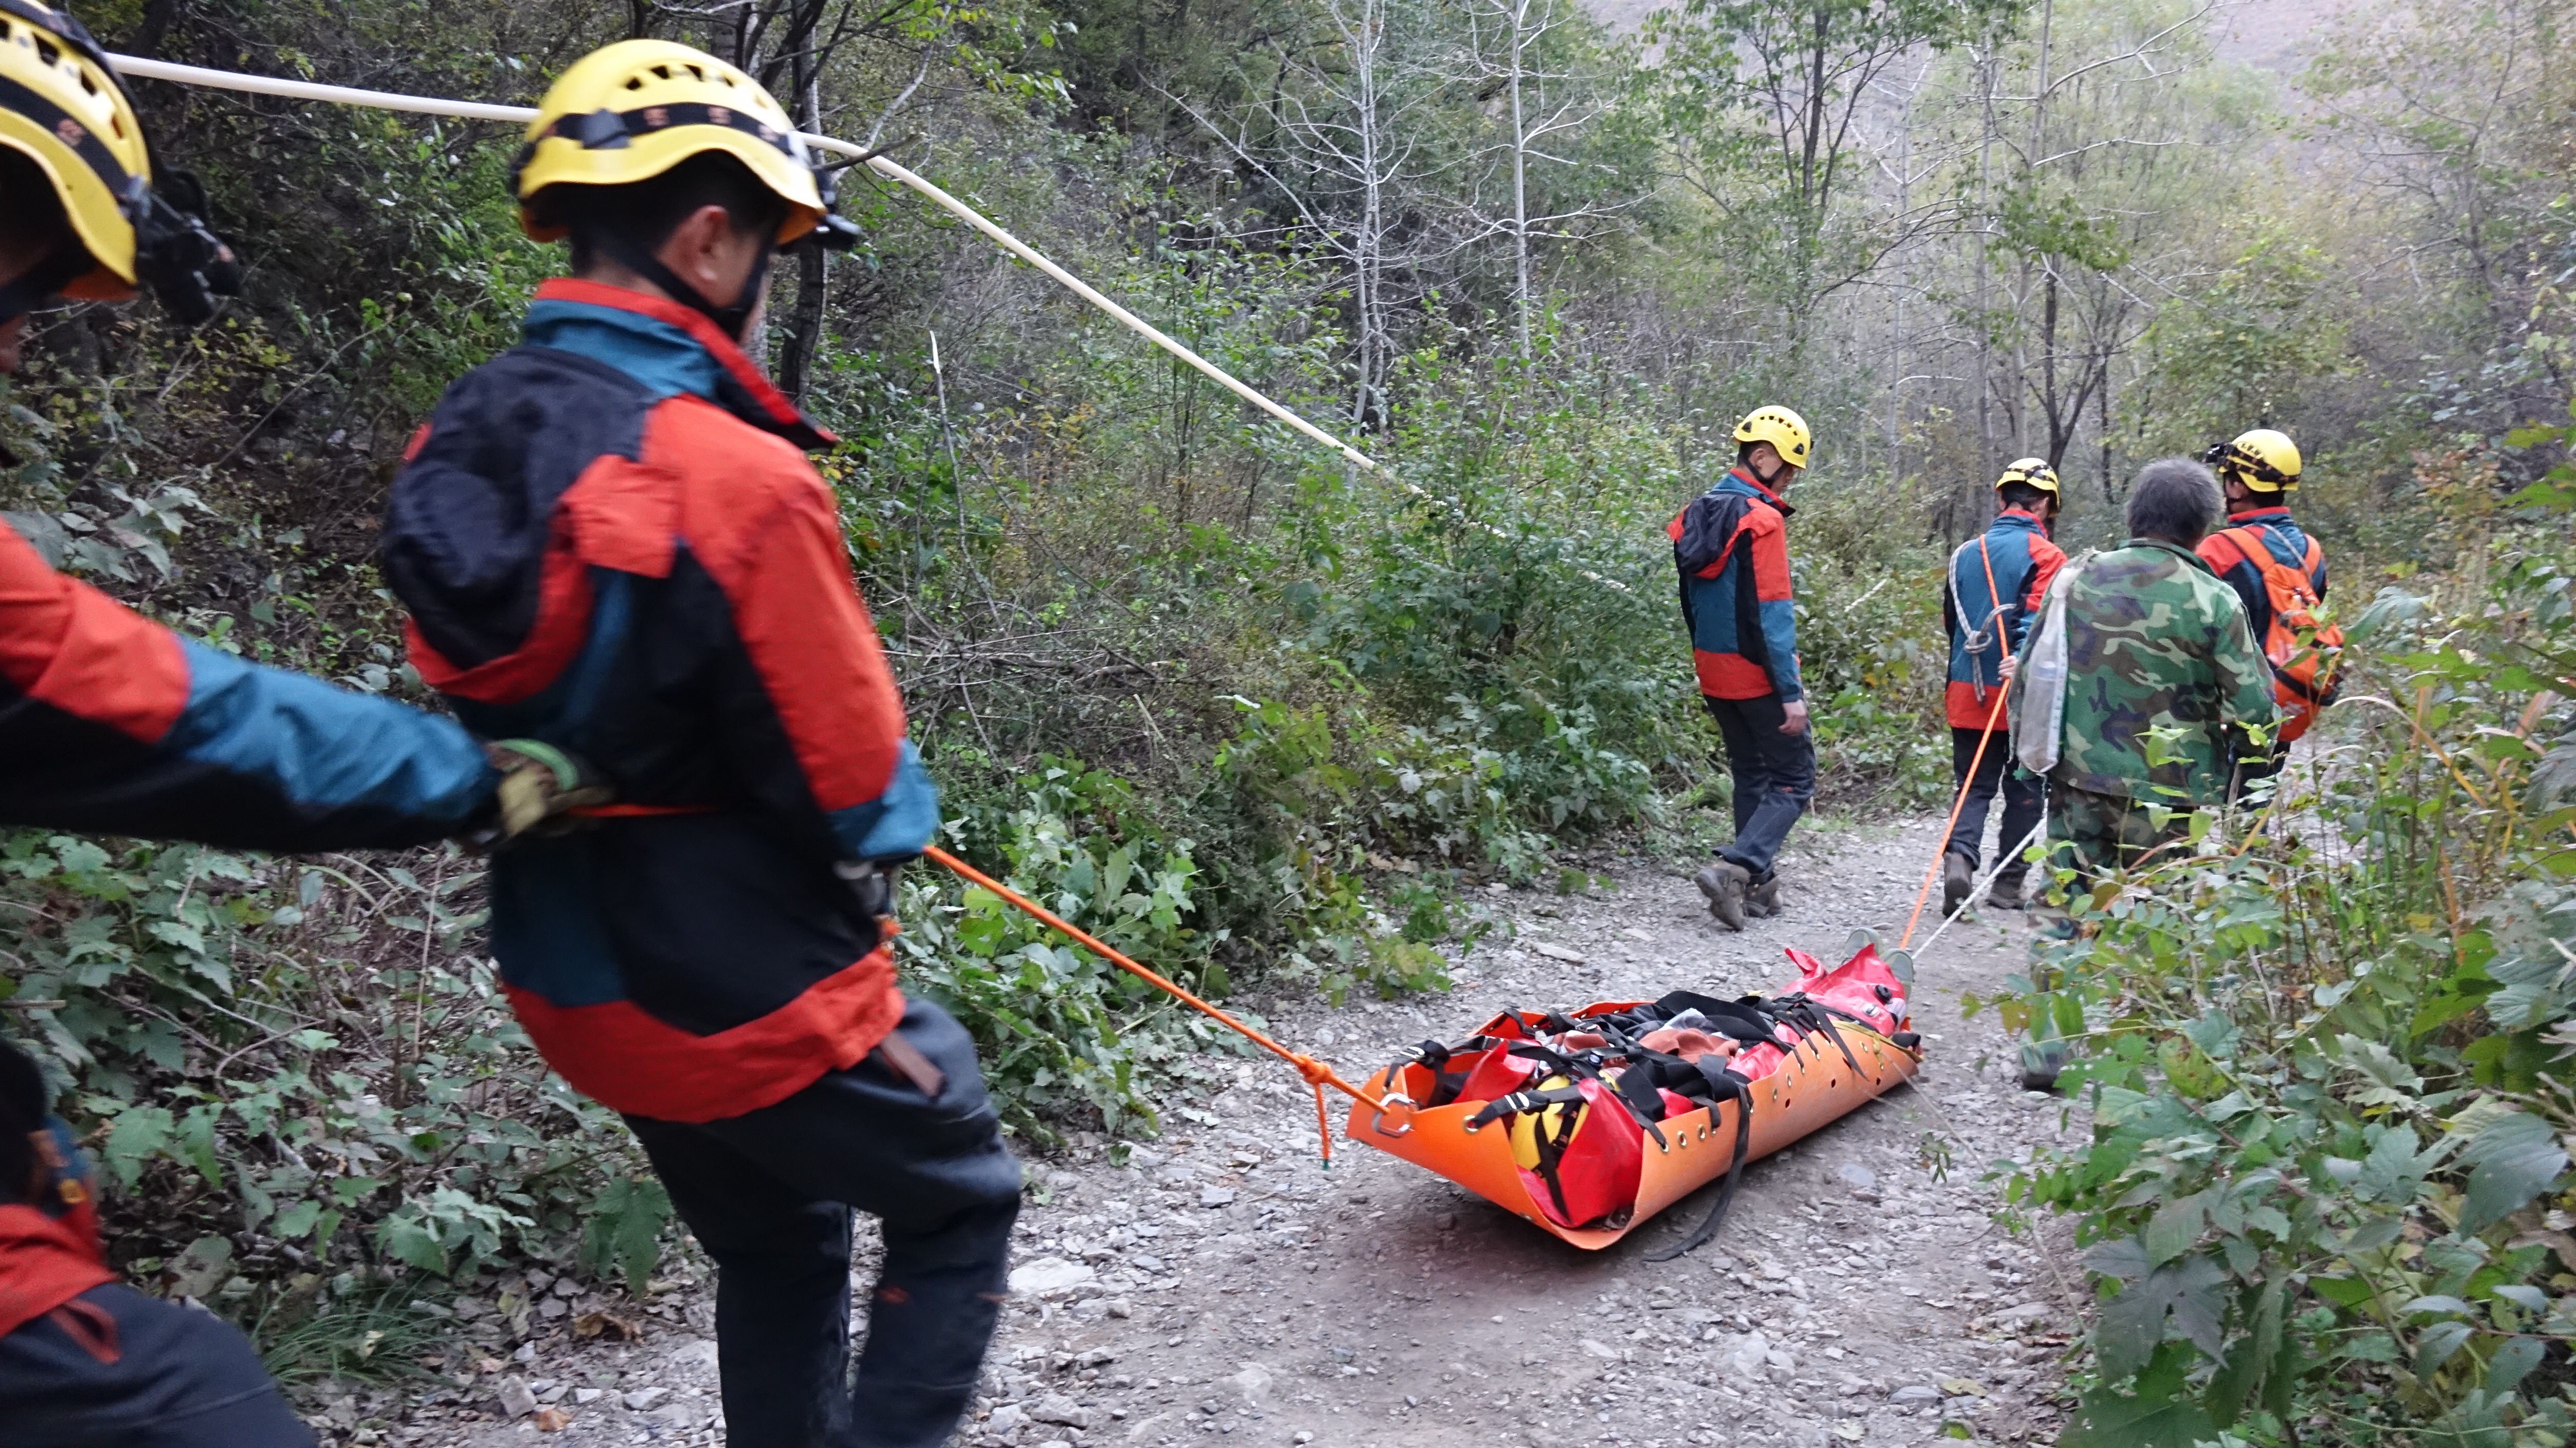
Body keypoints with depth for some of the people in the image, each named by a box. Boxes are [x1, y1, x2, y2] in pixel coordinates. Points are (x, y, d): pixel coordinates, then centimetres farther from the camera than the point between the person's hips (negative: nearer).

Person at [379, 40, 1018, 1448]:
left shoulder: (457, 445, -3)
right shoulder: (738, 477, -27)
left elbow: (481, 703, 8)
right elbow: (850, 774, -18)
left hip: (572, 987, 8)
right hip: (751, 1002, -7)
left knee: (777, 1247, 27)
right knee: (960, 1202, 17)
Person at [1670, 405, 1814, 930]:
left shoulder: (1695, 516, 8)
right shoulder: (1762, 520, -17)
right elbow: (1773, 614, -20)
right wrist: (1791, 692, -18)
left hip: (1713, 671, 8)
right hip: (1758, 675, -8)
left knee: (1751, 775, 19)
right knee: (1794, 780, 1)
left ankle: (1760, 885, 21)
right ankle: (1735, 869, -15)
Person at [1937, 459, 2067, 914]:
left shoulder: (1965, 554, 8)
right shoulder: (2046, 556, -9)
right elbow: (2042, 619, -23)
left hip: (1968, 691, 4)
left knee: (1974, 785, 10)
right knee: (2024, 788, 10)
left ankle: (1959, 856, -14)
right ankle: (2008, 883, 16)